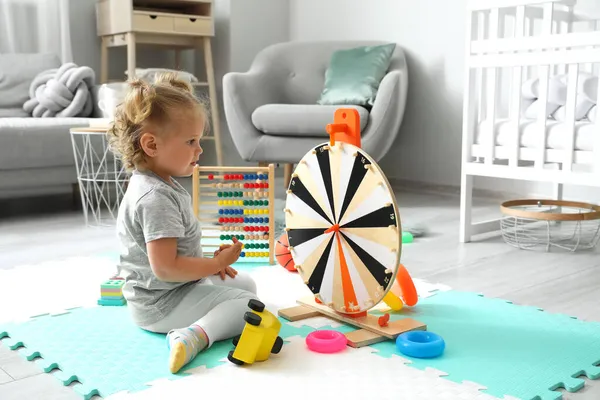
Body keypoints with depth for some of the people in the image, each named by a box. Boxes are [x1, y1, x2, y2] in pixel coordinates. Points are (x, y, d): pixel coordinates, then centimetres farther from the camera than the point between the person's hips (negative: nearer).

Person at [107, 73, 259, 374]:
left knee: (246, 283, 19)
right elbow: (165, 267, -30)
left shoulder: (149, 185, 7)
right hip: (161, 305, -11)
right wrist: (216, 263, -18)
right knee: (247, 304, -17)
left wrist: (208, 264, 8)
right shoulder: (157, 198, -27)